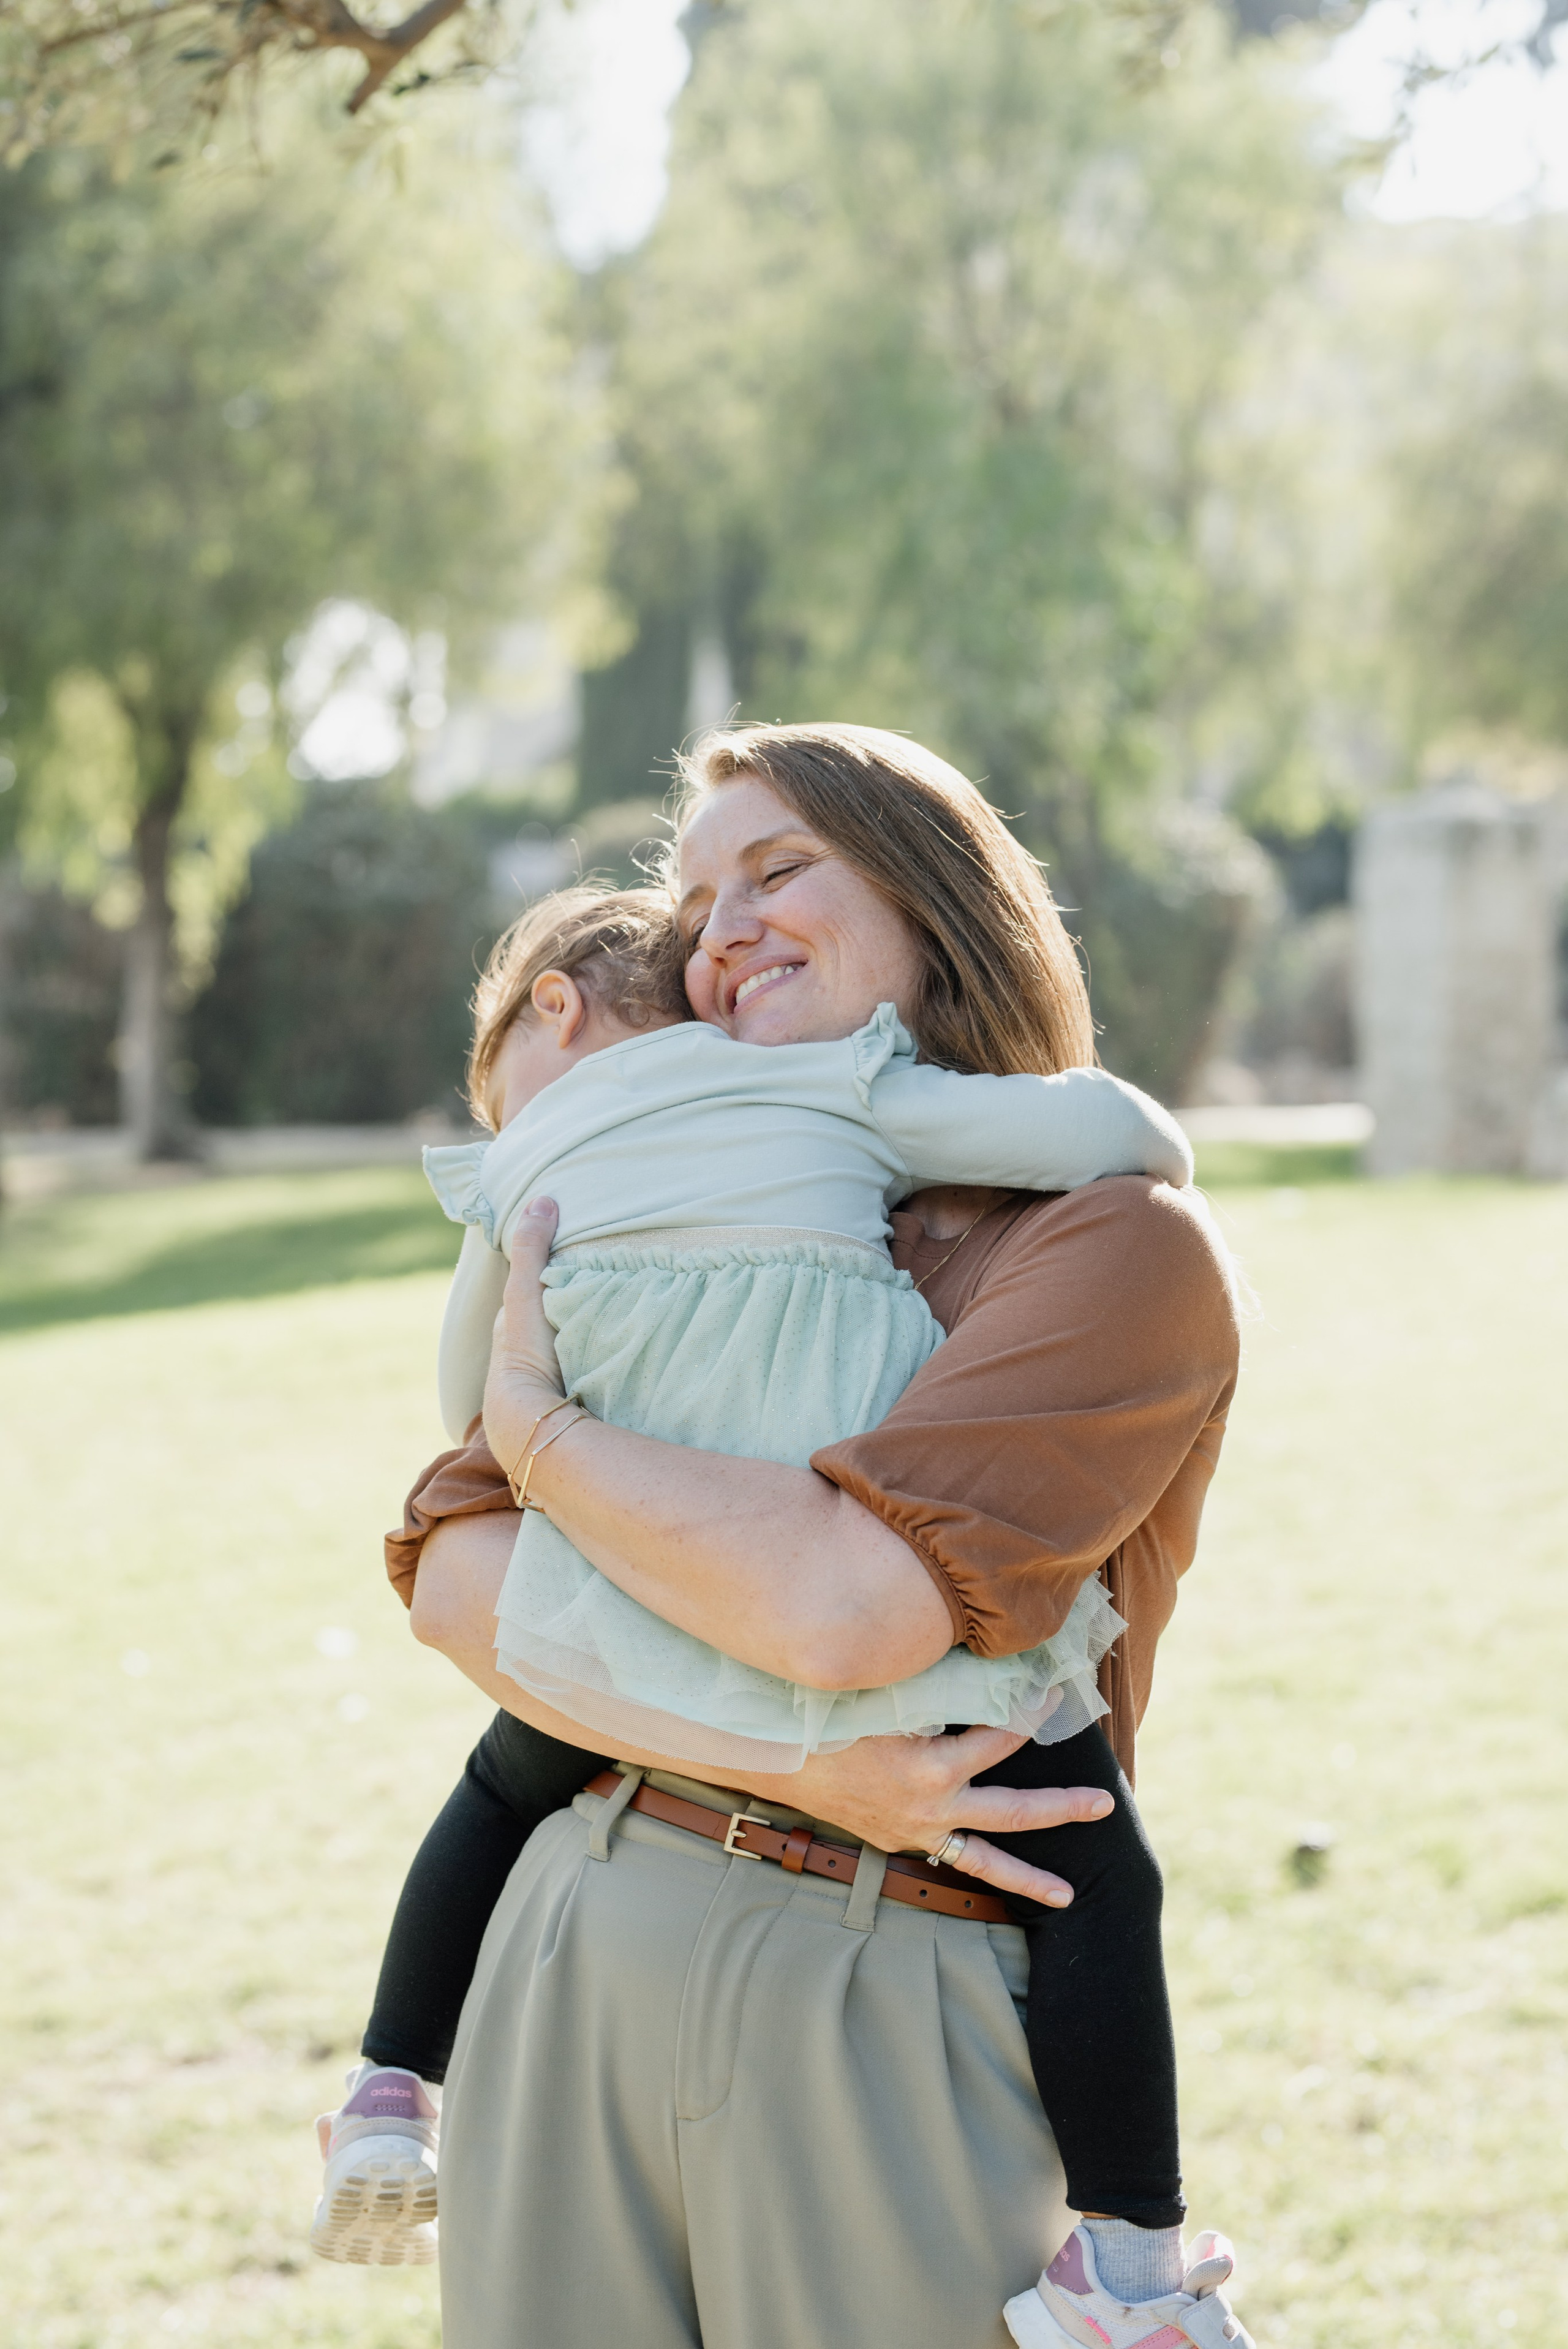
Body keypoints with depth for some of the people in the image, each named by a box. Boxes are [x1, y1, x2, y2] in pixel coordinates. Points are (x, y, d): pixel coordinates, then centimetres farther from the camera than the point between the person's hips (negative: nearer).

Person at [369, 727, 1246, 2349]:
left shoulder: (1117, 1242, -6)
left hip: (884, 2006, -5)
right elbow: (452, 1573, 1)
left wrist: (530, 1413, -6)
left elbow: (848, 1601, -21)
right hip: (571, 1953, 5)